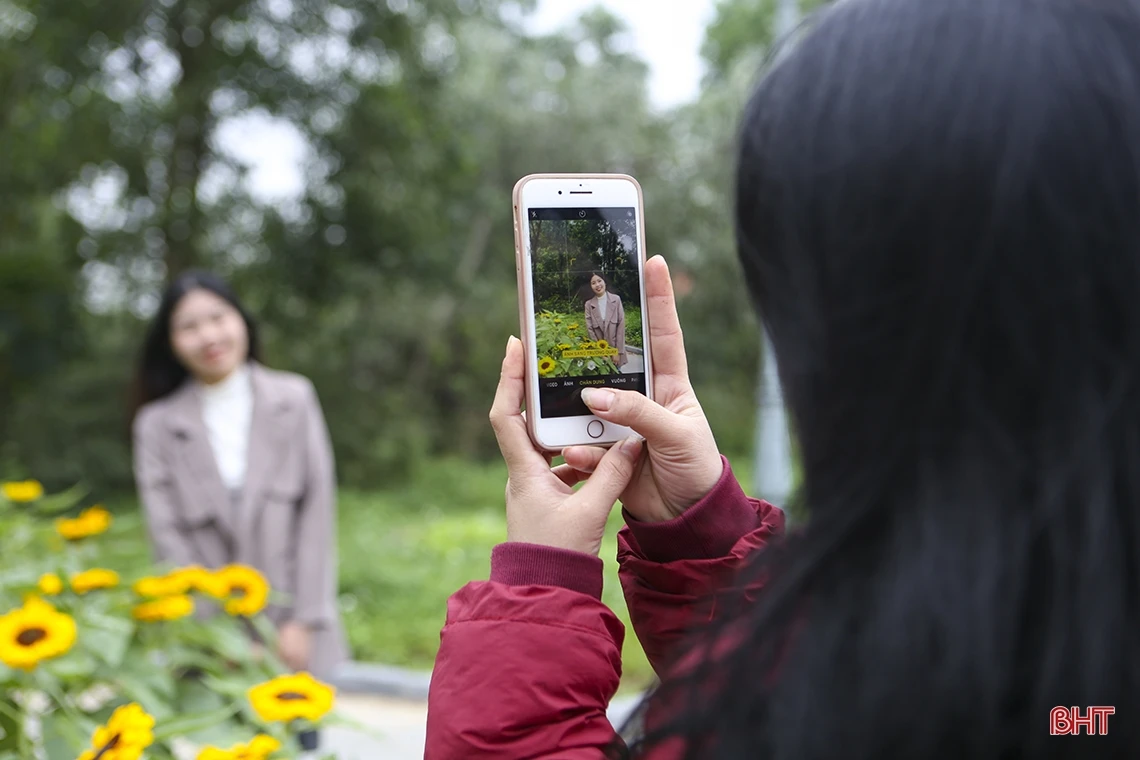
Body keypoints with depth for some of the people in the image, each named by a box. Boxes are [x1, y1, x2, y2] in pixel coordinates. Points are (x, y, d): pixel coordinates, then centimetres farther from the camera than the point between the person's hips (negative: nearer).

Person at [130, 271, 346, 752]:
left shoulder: (294, 398, 4)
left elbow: (317, 510, 1)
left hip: (295, 639, 1)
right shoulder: (158, 424, 2)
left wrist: (303, 621, -5)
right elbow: (168, 536, -2)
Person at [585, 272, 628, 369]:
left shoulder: (616, 299, -3)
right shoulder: (589, 304, -1)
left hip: (615, 350, 0)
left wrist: (618, 352, -9)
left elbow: (621, 325, -5)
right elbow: (589, 329, -3)